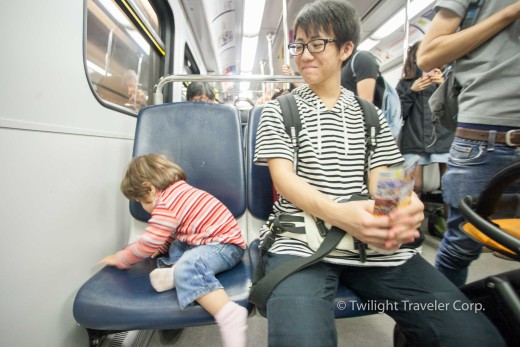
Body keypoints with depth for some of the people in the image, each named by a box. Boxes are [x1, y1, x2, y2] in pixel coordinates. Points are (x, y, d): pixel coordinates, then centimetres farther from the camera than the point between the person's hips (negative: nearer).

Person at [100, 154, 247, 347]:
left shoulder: (165, 205, -14)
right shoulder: (179, 191, 17)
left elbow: (148, 245, -9)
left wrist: (120, 259, 7)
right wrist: (161, 247, 26)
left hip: (226, 246, -11)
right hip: (217, 239, 11)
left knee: (187, 267, -35)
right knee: (176, 248, 24)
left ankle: (228, 316, -46)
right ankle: (175, 270, -7)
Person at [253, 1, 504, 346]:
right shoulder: (278, 110, 7)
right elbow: (283, 177, -7)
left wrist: (403, 207, -20)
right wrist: (338, 214, -27)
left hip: (373, 241, 3)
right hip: (300, 240, -2)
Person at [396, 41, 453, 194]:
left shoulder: (444, 78, 16)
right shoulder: (405, 83, 15)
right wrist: (411, 92, -4)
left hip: (443, 140, 1)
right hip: (414, 143, -1)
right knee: (414, 188, -3)